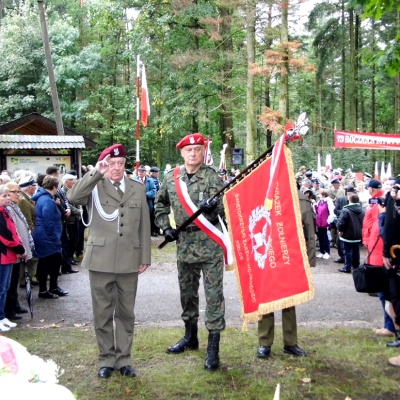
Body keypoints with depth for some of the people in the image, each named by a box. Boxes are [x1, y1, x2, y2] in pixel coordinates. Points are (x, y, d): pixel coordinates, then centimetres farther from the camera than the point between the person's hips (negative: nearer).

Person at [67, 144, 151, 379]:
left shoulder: (138, 189, 8)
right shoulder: (94, 187, 0)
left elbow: (144, 226, 9)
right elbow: (73, 197, -21)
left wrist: (145, 257, 5)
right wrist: (96, 173, -21)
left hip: (129, 261, 2)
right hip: (100, 260, -2)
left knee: (126, 313, 10)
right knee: (103, 313, 7)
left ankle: (124, 359, 22)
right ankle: (107, 359, 21)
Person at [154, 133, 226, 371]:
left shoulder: (213, 176, -7)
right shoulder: (171, 178, 6)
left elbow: (226, 206, -12)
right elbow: (161, 204, 19)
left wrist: (213, 207, -32)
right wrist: (165, 227, 8)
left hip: (210, 244, -5)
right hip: (184, 245, 5)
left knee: (214, 294, -4)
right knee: (187, 293, 17)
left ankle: (213, 347, 3)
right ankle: (190, 337, 36)